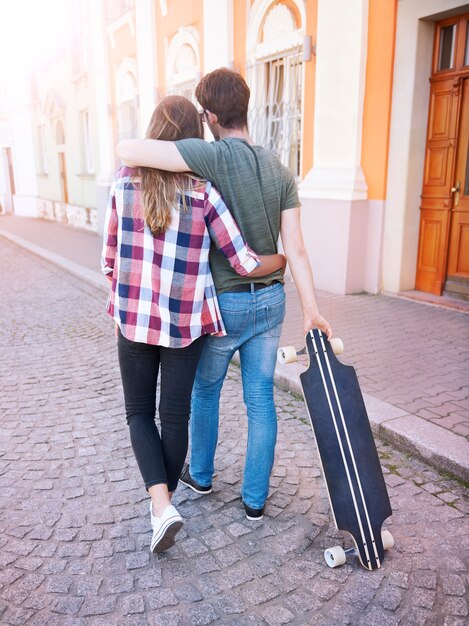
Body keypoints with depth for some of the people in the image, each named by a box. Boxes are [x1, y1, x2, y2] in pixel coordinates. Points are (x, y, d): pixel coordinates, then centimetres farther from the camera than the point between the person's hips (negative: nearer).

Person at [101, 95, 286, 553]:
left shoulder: (124, 180, -4)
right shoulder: (204, 191, -10)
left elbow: (110, 258, 1)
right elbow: (247, 265, -11)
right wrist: (290, 258, 8)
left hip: (133, 319, 1)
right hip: (186, 322, -1)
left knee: (139, 411, 17)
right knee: (175, 414, 15)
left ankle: (161, 504, 2)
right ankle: (166, 500, 34)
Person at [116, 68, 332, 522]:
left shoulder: (213, 155, -17)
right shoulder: (280, 171, 0)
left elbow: (127, 149, -25)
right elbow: (294, 249, -6)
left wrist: (134, 166, -1)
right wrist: (311, 310, -5)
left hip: (224, 302, -4)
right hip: (269, 300, 5)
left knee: (205, 389, 20)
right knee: (261, 400, 13)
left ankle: (200, 474, 41)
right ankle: (255, 499, 26)